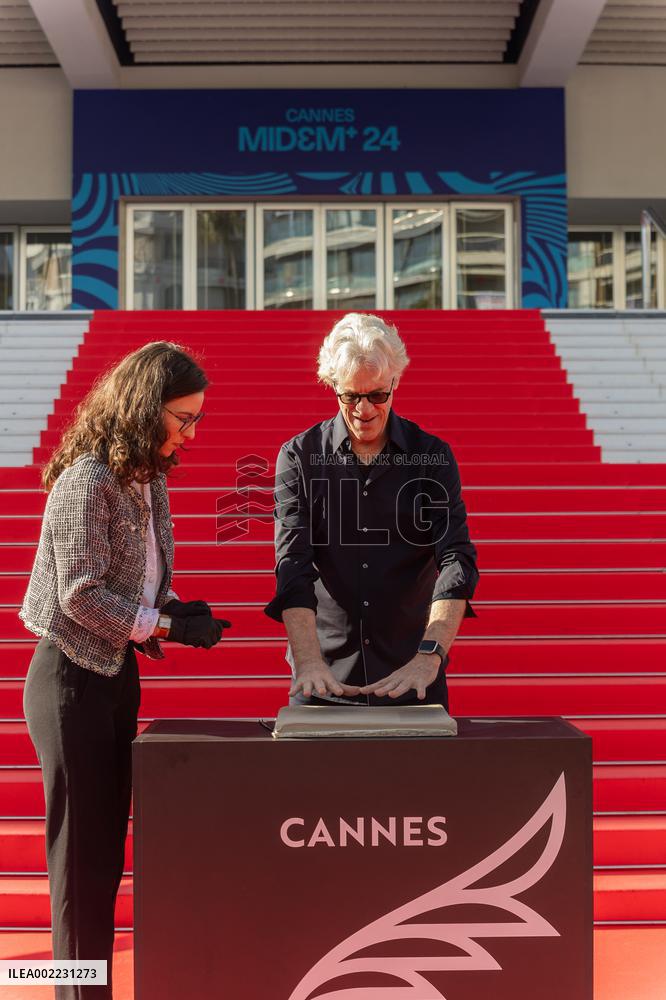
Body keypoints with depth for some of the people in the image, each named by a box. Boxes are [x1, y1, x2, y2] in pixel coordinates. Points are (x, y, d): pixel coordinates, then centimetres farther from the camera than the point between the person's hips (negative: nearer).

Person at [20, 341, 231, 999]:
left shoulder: (149, 479, 8)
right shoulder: (87, 481, -18)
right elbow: (82, 595, -21)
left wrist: (179, 607, -3)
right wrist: (167, 625, -18)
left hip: (117, 674, 9)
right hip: (72, 678, -9)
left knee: (107, 848, 15)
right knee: (80, 854, 1)